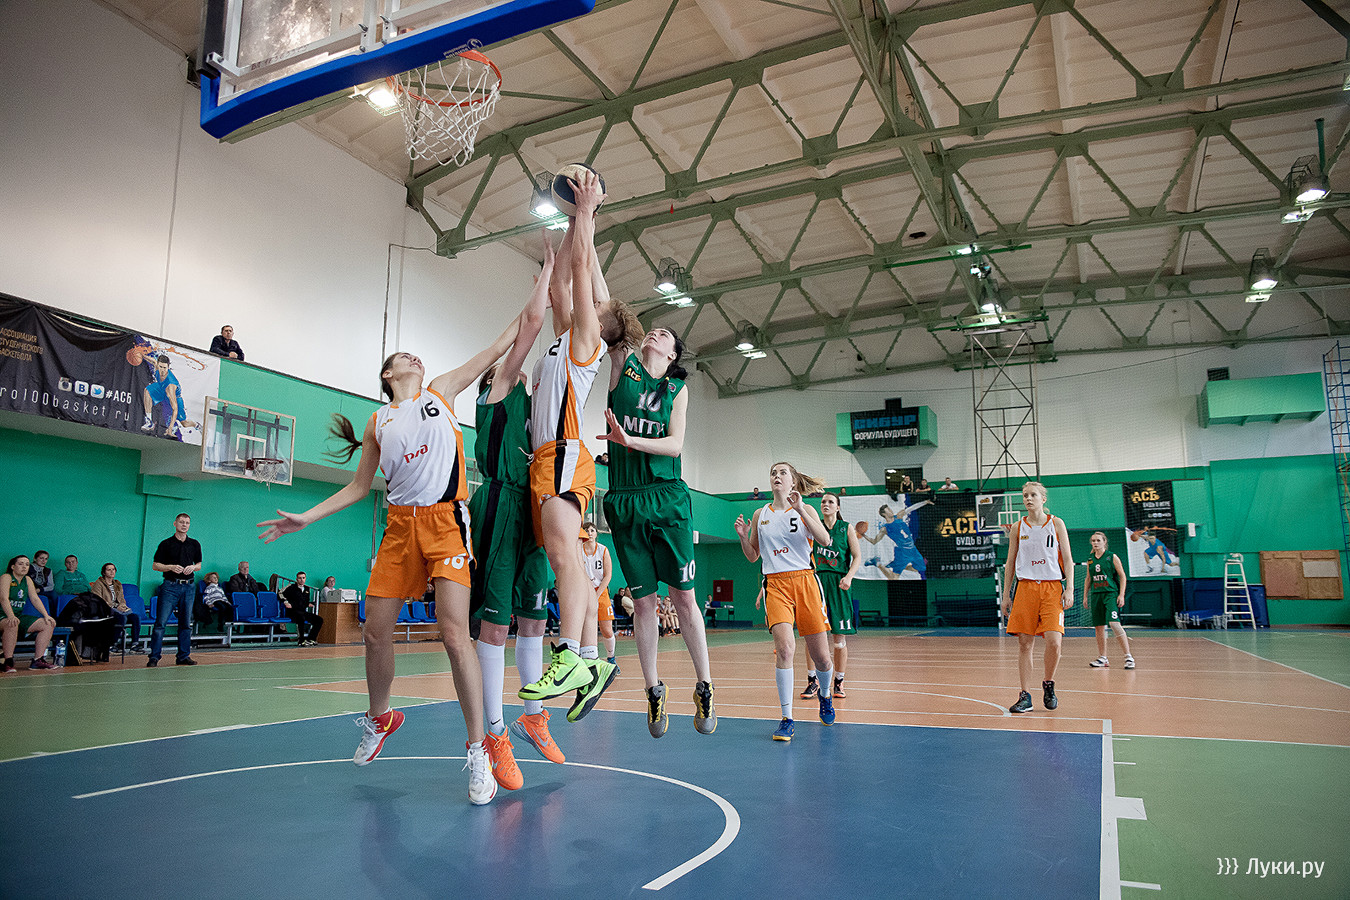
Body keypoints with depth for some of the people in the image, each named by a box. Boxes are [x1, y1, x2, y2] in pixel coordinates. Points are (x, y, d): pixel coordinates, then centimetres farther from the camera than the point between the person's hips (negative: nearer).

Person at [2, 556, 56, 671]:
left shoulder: (27, 580, 12)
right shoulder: (6, 577, -10)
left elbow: (35, 599, 10)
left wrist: (46, 615, -4)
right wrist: (11, 616, -39)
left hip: (19, 616, 8)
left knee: (48, 624, -6)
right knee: (12, 625, -41)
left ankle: (37, 660, -6)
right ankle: (8, 663, -33)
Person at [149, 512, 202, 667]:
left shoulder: (194, 544, 12)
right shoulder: (166, 543, 2)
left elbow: (199, 565, 17)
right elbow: (156, 565, 1)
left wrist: (193, 567, -4)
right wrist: (171, 567, -14)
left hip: (188, 586, 4)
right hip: (170, 586, -3)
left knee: (186, 624, 6)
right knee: (161, 622, -7)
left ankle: (183, 656, 13)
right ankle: (154, 657, -4)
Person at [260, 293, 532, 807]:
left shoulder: (440, 392, 11)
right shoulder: (378, 423, 16)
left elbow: (499, 348, 9)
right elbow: (358, 487, 20)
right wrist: (304, 518, 16)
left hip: (446, 519, -3)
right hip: (401, 524, 4)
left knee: (455, 636, -14)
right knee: (376, 632, 5)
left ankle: (477, 753, -6)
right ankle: (379, 720, 34)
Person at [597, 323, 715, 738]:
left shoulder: (677, 387, 9)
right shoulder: (623, 366, 11)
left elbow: (675, 444, -4)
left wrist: (629, 440, -18)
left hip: (667, 499, 0)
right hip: (625, 502, 1)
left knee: (683, 596, 0)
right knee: (642, 600, 5)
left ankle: (704, 687, 13)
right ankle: (653, 690, 18)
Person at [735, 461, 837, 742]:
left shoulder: (805, 510, 6)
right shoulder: (760, 515, 13)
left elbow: (825, 541, -11)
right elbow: (753, 556, 18)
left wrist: (800, 511, -19)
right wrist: (743, 537, -1)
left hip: (805, 582, 0)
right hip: (775, 584, 0)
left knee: (821, 655, 3)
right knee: (784, 646, -20)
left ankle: (825, 695, 36)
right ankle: (787, 719, -10)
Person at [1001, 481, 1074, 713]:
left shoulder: (1056, 524, 5)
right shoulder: (1018, 527, 8)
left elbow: (1067, 558, 4)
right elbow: (1010, 563, 12)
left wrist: (1069, 588, -6)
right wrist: (1006, 594, 8)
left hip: (1052, 587, -1)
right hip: (1025, 587, 2)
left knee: (1054, 641, -13)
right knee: (1024, 643, 0)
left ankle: (1048, 685, 13)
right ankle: (1025, 696, 6)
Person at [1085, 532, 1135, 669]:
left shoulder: (1112, 557, -1)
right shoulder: (1090, 559, 12)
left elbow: (1122, 576, -1)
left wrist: (1121, 595, -9)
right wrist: (1085, 596, 16)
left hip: (1111, 593, -5)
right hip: (1096, 595, 5)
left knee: (1114, 623, -19)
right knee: (1099, 627, 6)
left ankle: (1128, 656, -13)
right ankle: (1102, 658, 15)